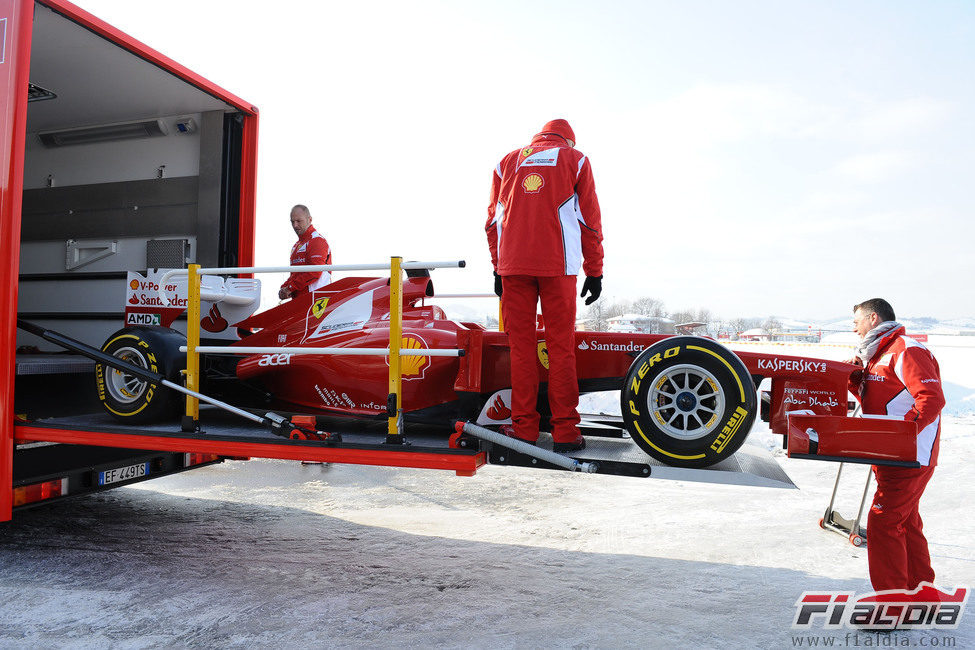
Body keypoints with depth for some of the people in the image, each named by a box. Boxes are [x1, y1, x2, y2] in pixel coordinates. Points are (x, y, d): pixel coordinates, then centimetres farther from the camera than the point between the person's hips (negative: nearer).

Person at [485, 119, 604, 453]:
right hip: (559, 265, -2)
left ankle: (523, 426, 6)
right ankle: (565, 430, 2)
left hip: (512, 264, 2)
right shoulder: (575, 159, 14)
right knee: (561, 346, 1)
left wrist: (498, 268, 19)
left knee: (521, 346, 5)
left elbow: (493, 220, 16)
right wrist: (594, 271, 10)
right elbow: (590, 219, 8)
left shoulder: (508, 161, 20)